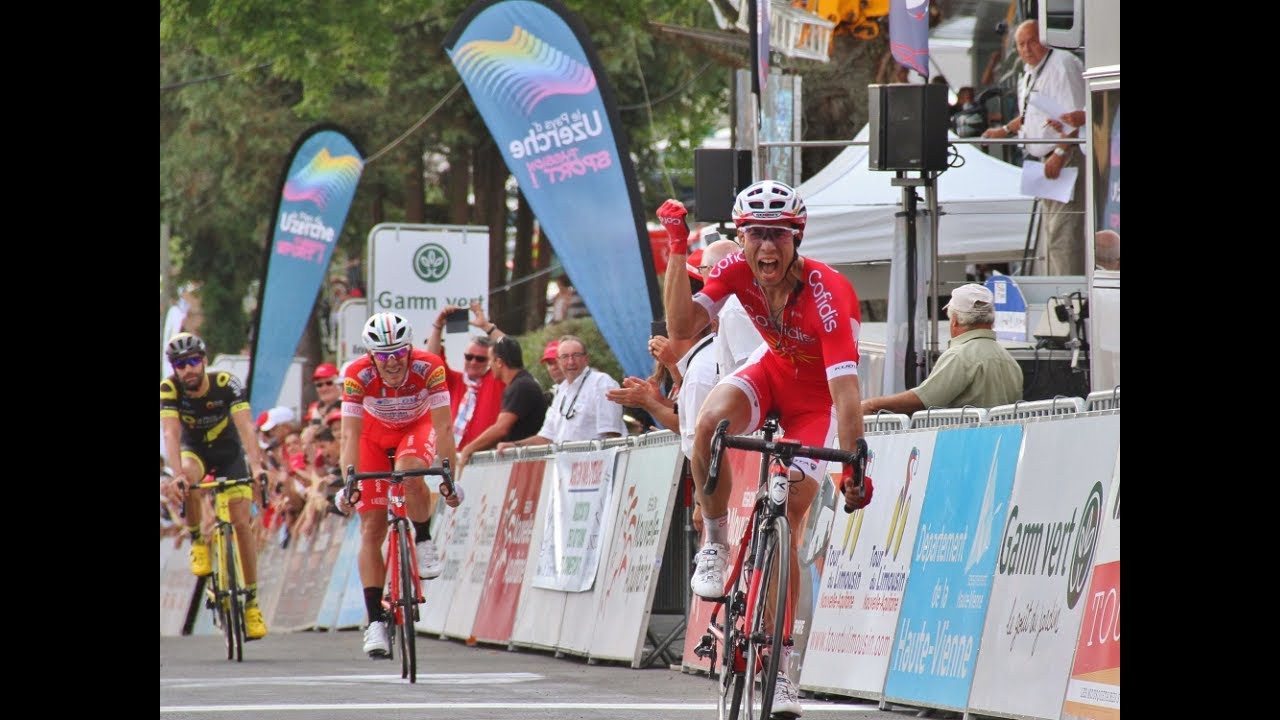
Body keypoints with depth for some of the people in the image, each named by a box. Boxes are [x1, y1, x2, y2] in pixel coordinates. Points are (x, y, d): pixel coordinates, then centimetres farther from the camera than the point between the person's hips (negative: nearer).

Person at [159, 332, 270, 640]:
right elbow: (170, 433, -35)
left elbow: (245, 426, -36)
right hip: (194, 450, 0)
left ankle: (251, 600, -3)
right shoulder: (169, 389, -24)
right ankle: (197, 542, -14)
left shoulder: (226, 384, -27)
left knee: (241, 521, -11)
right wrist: (178, 474, -50)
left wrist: (256, 465, -52)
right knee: (188, 479, -37)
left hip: (228, 451, 0)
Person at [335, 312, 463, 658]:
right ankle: (375, 621, -7)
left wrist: (449, 479, -37)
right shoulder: (358, 375, -30)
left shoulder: (428, 367, -31)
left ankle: (424, 541, -11)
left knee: (409, 470, -37)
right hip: (375, 433, 1)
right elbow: (350, 434, -31)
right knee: (371, 529, -9)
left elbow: (443, 426, -31)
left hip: (417, 428, -1)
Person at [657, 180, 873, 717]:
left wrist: (854, 465, -47)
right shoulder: (737, 271, -21)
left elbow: (845, 387, -40)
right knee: (711, 421, -32)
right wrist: (677, 250, -37)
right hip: (773, 374, 3)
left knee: (785, 519, -12)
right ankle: (714, 543, -10)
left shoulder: (828, 293, -35)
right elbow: (681, 329, -30)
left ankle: (778, 662, -3)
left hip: (816, 402, -3)